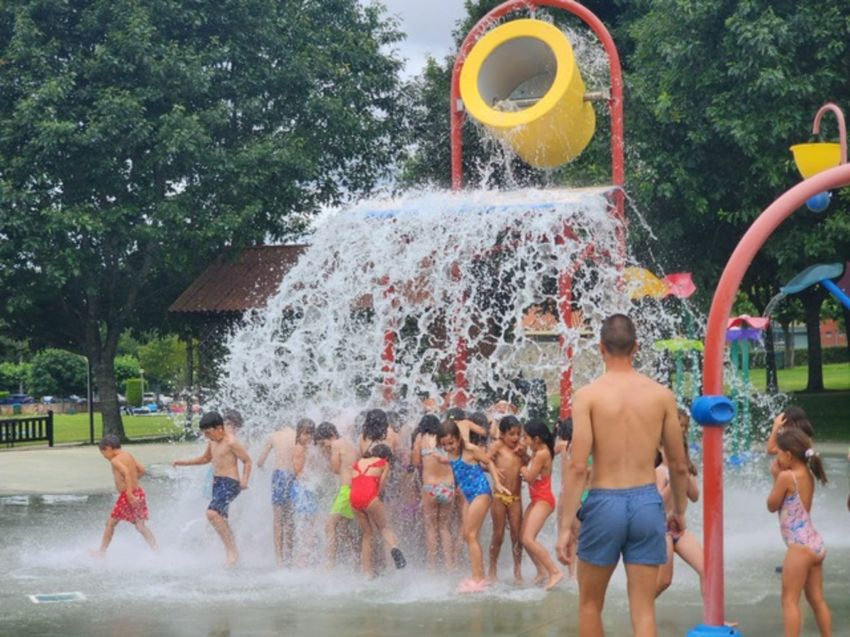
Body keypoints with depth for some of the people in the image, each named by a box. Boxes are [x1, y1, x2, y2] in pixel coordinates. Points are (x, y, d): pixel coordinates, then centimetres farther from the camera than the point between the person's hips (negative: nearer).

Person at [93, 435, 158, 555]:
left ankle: (102, 551, 15)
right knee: (141, 526, 9)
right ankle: (155, 549, 0)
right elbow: (142, 470, 13)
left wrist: (129, 493, -30)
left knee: (110, 523, 7)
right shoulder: (129, 456, 12)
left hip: (127, 495, -7)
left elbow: (126, 472, -25)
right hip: (139, 492, 7)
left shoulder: (115, 460, -11)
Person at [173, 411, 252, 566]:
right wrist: (183, 463, 23)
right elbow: (206, 458, 30)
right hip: (217, 483, 10)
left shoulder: (231, 442, -13)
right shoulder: (213, 442, 13)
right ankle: (232, 552, 21)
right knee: (220, 519, 12)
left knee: (212, 513, -26)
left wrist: (244, 480, -24)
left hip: (229, 483, -10)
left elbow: (247, 461, -11)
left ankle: (232, 551, -24)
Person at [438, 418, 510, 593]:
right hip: (468, 495, 8)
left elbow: (488, 462, -4)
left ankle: (478, 579, -6)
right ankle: (479, 577, 17)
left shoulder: (470, 450, -14)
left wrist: (498, 483, -8)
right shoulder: (451, 454, 4)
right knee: (468, 535, 9)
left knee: (470, 535, -9)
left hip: (480, 493, -8)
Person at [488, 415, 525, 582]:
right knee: (498, 534, 2)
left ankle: (518, 570, 12)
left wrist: (524, 455, -5)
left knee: (517, 534, 2)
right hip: (499, 495, -3)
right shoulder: (498, 446, -4)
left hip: (515, 497, 3)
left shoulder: (521, 449, 8)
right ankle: (493, 570, 15)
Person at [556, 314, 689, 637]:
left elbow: (577, 467, -12)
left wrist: (565, 526, -8)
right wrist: (679, 509, 24)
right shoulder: (661, 395, 2)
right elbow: (679, 465, 8)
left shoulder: (587, 395, -7)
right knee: (643, 609, 4)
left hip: (604, 503, -2)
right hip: (646, 502, 2)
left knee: (590, 603, 17)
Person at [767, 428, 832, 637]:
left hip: (800, 546, -8)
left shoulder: (787, 476, -15)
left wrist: (776, 477, 1)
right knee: (817, 599, 15)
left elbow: (772, 506, -4)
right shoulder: (808, 475, 10)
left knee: (790, 600, -4)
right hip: (815, 543, 8)